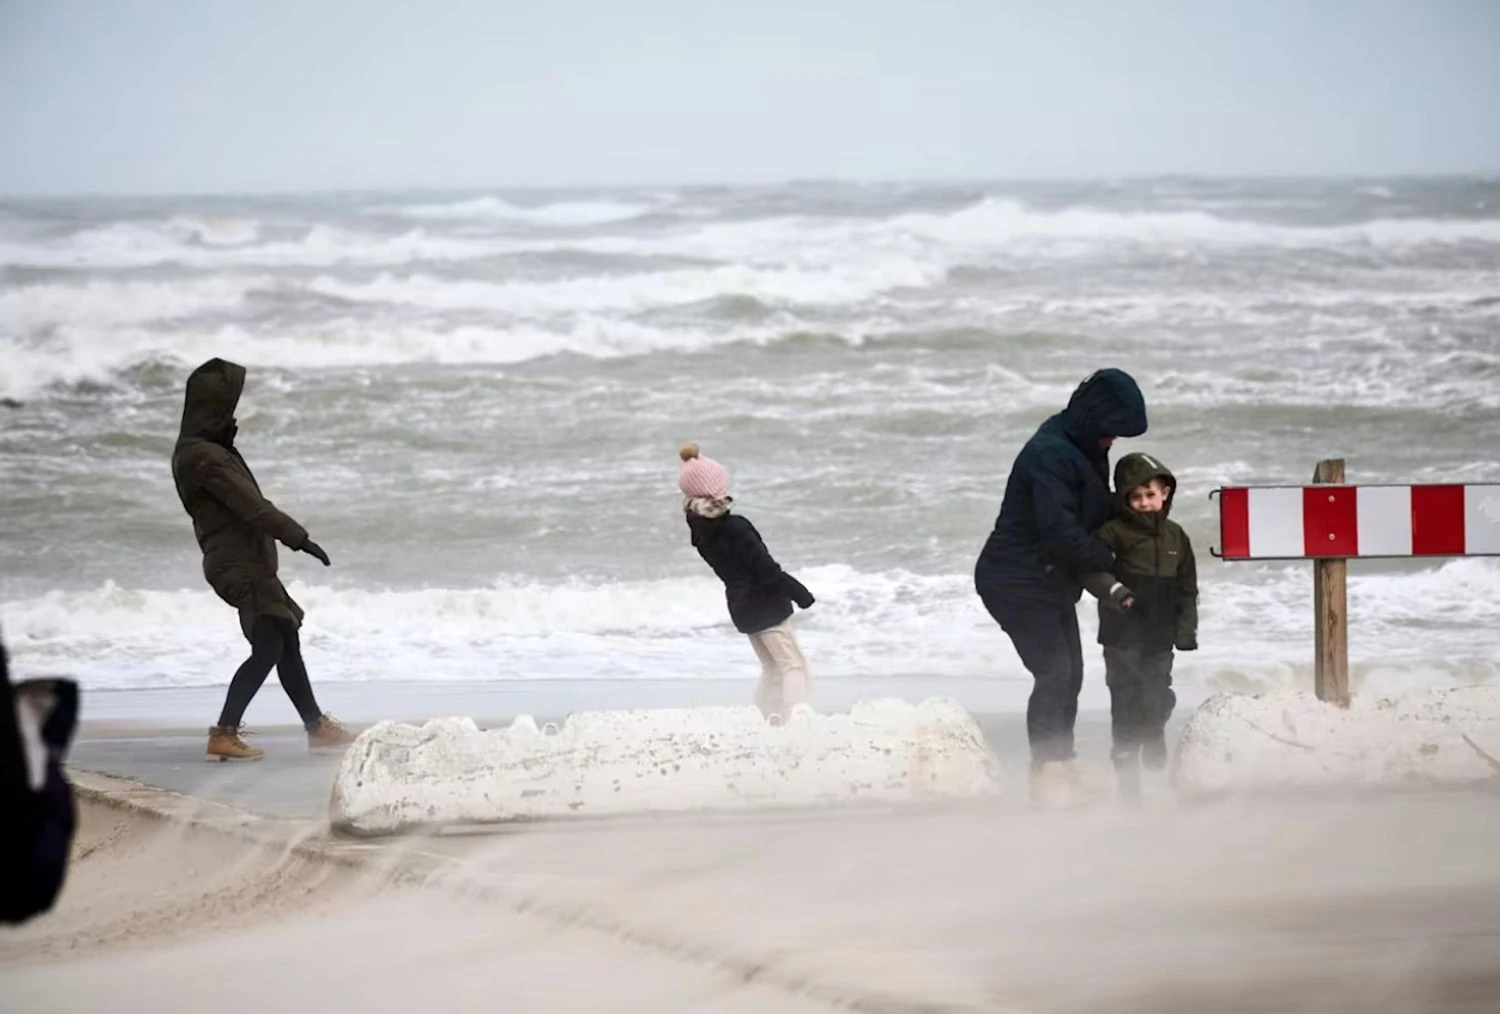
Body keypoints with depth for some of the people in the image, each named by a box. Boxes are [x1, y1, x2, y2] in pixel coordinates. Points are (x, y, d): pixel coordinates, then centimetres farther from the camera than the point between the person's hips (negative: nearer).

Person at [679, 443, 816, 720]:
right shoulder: (735, 528, -23)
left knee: (771, 668, 20)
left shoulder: (699, 528, -3)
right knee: (793, 665, -5)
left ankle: (770, 718, 17)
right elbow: (768, 570, -20)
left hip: (742, 607, 8)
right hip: (765, 604, -8)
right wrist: (803, 596, -11)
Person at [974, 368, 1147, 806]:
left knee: (1069, 675, 11)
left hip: (1054, 584, 10)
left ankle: (1057, 768, 19)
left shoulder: (1086, 452, 10)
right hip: (1017, 584, -10)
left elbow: (1097, 511, 21)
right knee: (1054, 672, -15)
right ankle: (1049, 769, -12)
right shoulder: (1050, 454, -23)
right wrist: (1110, 563, -16)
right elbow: (1061, 531, -27)